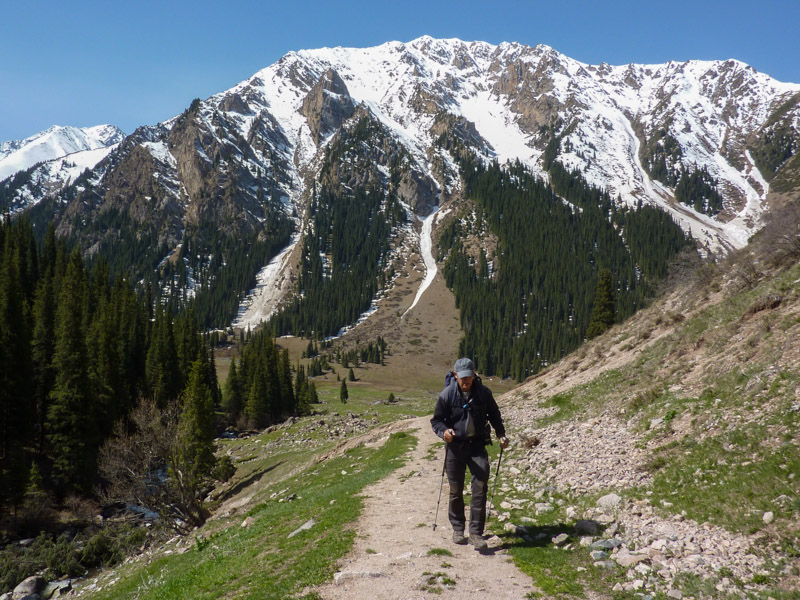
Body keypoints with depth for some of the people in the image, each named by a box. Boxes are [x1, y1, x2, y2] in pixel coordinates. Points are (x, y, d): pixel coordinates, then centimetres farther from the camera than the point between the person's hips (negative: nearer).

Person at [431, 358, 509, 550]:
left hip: (477, 444, 1)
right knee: (456, 490, 7)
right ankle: (458, 528, 26)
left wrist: (501, 434, 5)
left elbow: (494, 414, 16)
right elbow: (436, 420, -1)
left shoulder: (483, 392, -1)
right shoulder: (447, 395, -7)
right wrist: (443, 431, -21)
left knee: (480, 487, -10)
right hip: (455, 445, -1)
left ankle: (476, 532, -4)